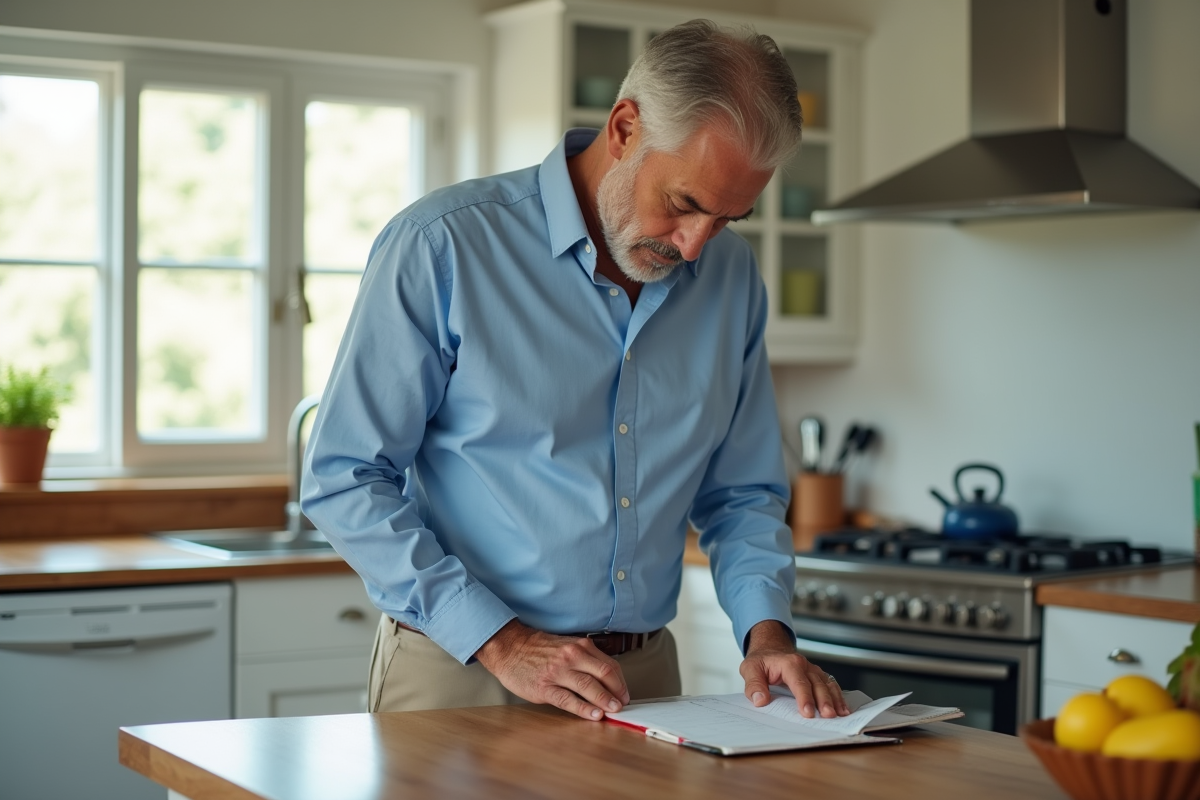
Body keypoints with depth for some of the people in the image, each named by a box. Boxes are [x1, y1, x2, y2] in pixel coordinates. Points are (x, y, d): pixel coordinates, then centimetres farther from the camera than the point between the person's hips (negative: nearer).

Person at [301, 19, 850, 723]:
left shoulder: (730, 275, 8)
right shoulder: (441, 246, -9)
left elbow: (742, 494, 16)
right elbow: (343, 480, -10)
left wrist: (767, 631, -2)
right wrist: (500, 641, -15)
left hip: (644, 677, 3)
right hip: (459, 674, -3)